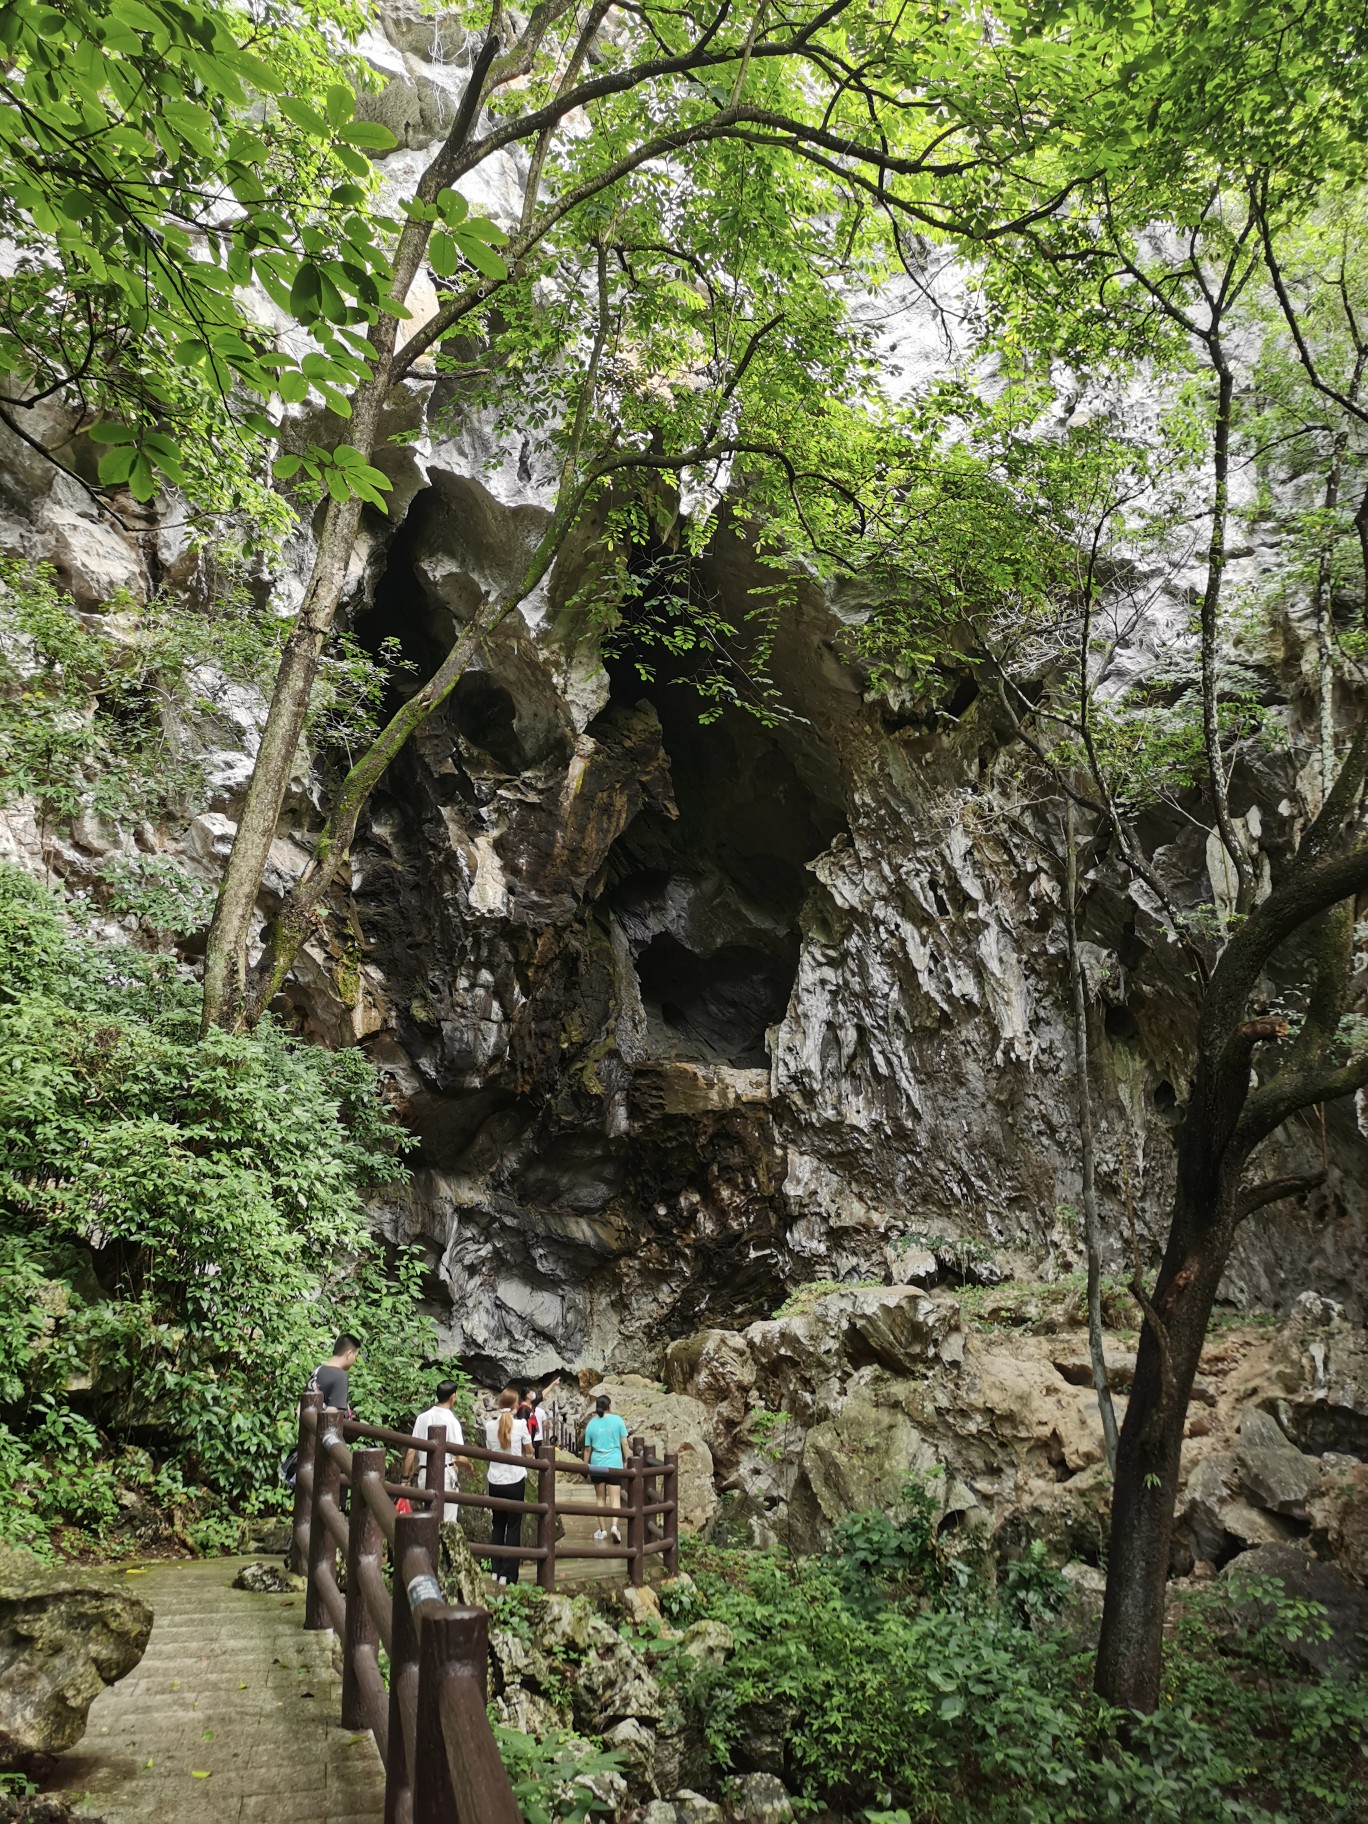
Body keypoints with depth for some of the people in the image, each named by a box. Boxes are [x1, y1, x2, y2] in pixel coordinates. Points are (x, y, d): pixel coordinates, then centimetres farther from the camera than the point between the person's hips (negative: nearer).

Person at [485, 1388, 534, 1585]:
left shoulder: (490, 1425, -4)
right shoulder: (520, 1425, -10)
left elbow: (487, 1450, 9)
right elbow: (529, 1451, 3)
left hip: (495, 1481, 3)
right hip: (515, 1481, -3)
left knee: (497, 1525, 16)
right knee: (513, 1527, 5)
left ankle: (496, 1571, 16)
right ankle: (508, 1575, 4)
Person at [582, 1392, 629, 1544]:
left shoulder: (591, 1424, 1)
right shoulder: (617, 1420, -3)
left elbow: (587, 1448, 5)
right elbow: (624, 1443, -1)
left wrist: (586, 1466, 16)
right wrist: (625, 1460, 11)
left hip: (597, 1465, 1)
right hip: (614, 1464, -1)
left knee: (600, 1498, 15)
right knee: (615, 1497, 0)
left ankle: (603, 1530, 19)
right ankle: (614, 1525, -21)